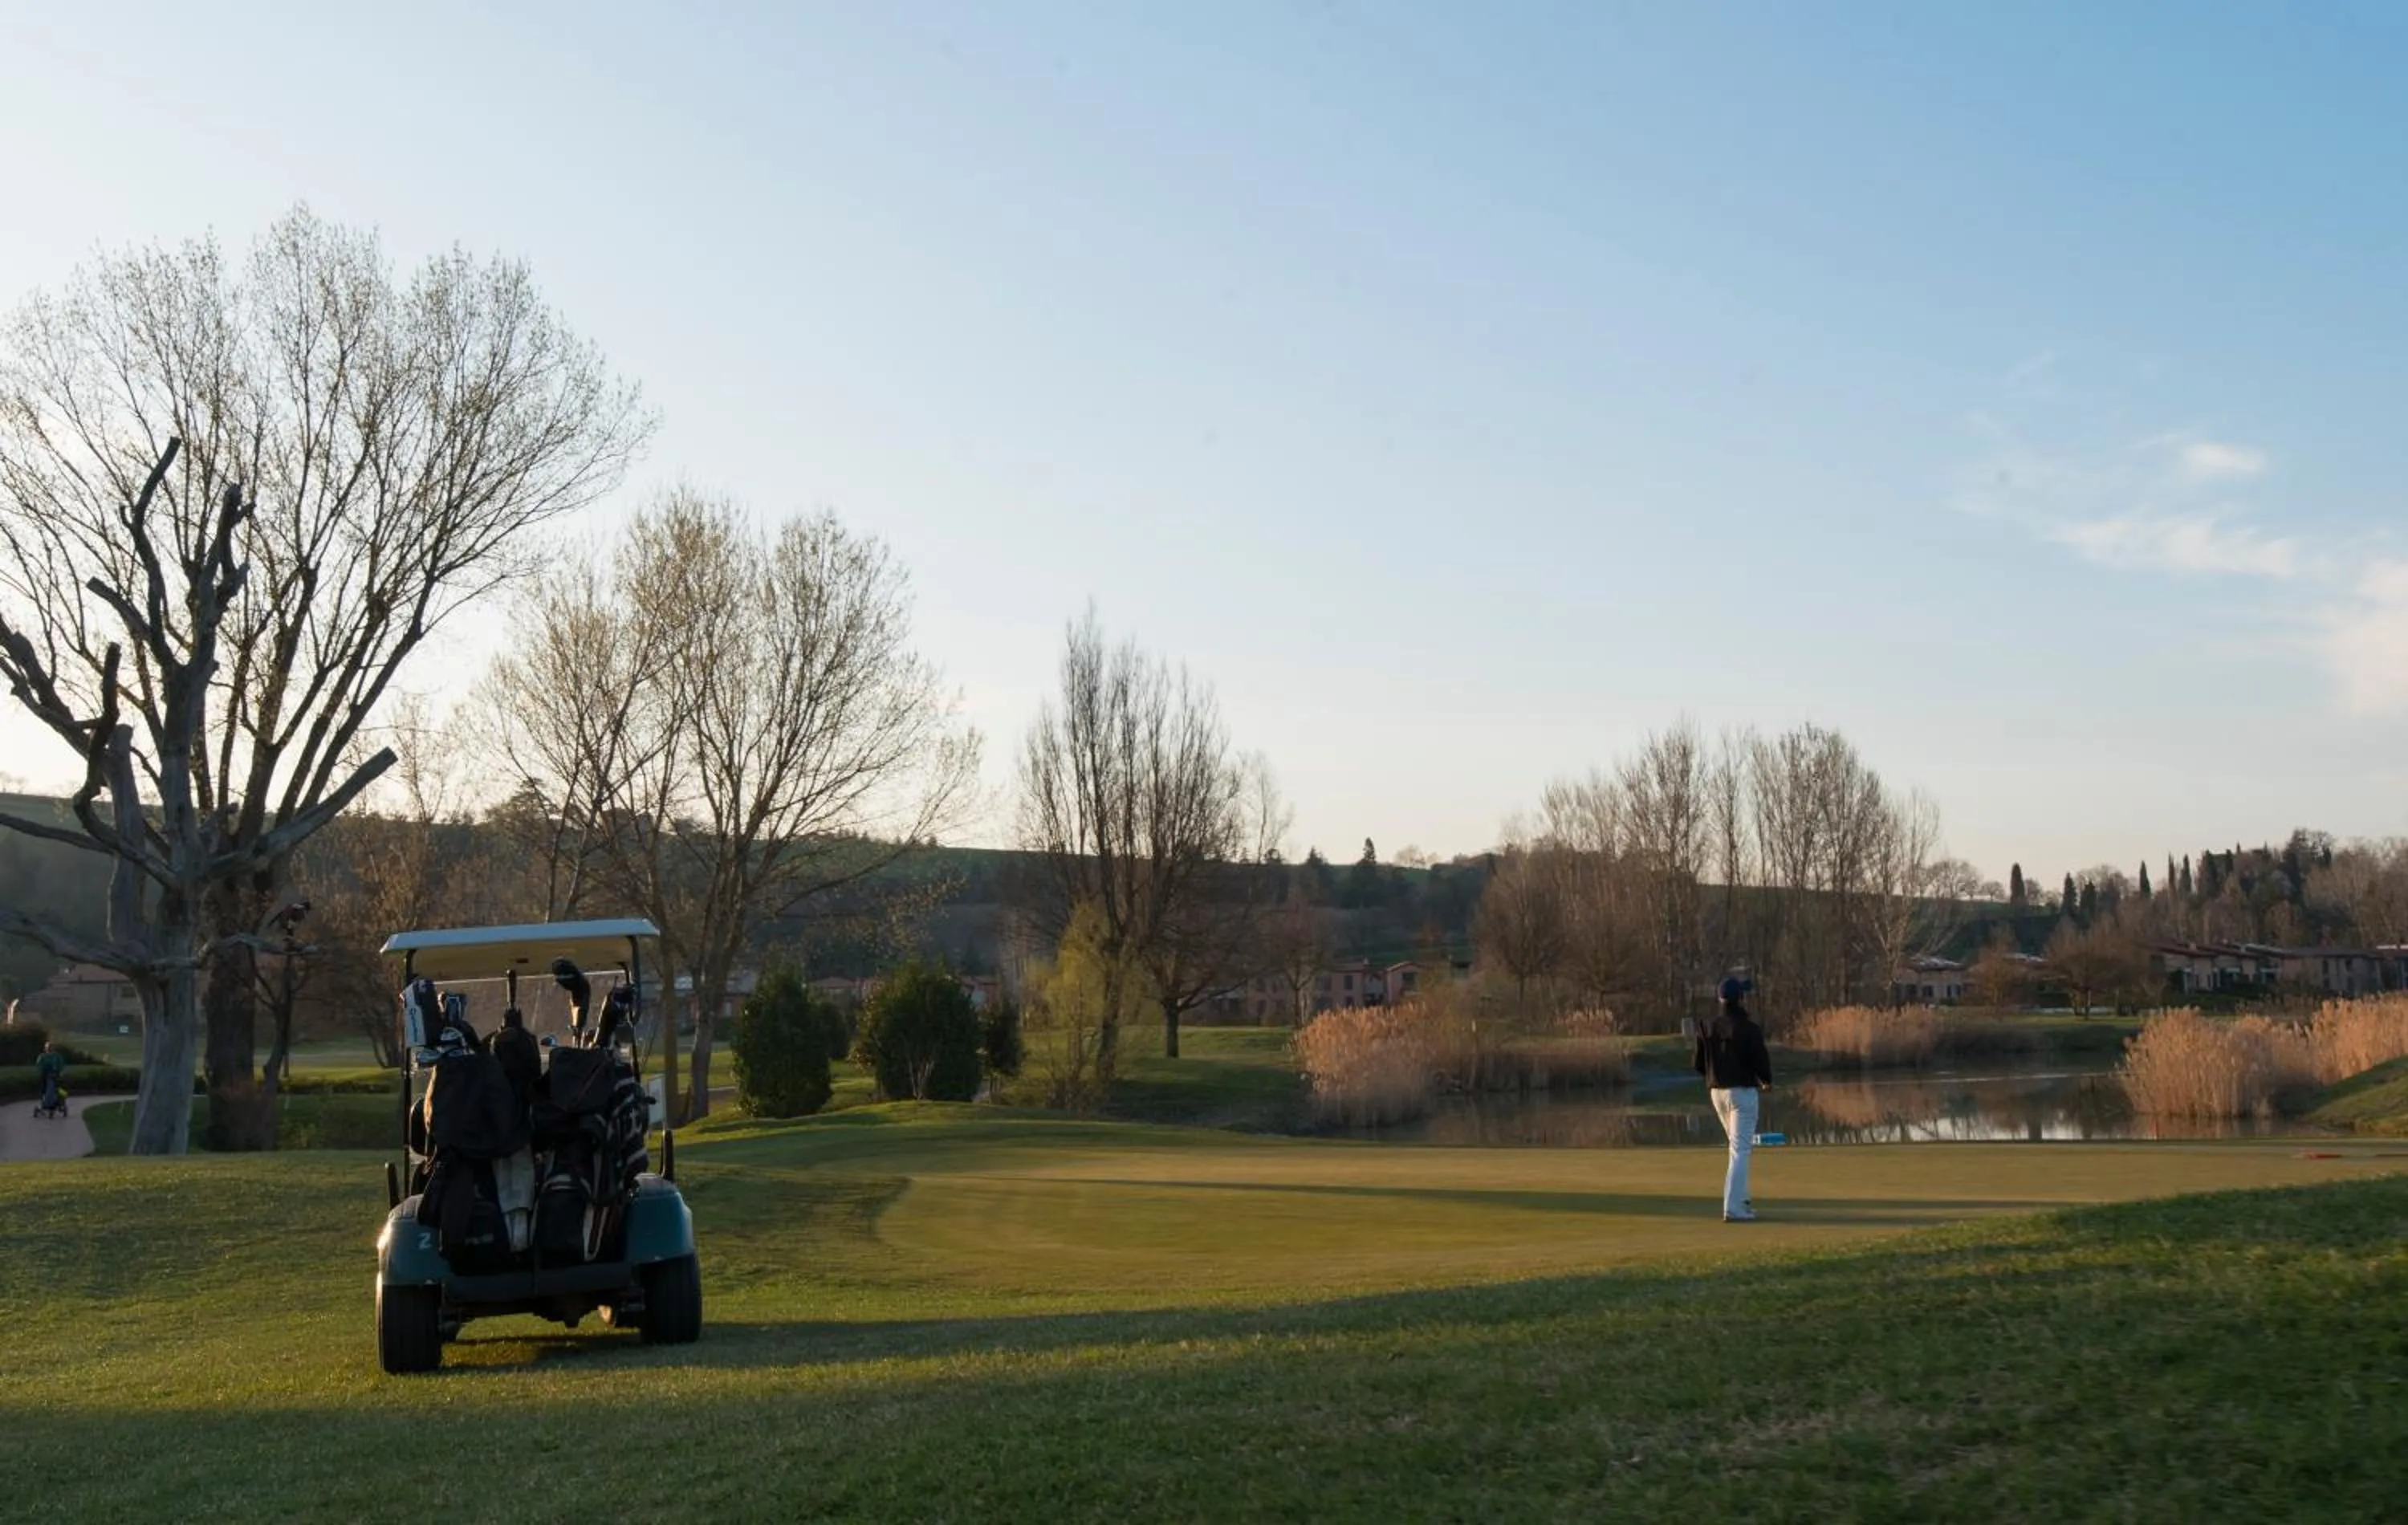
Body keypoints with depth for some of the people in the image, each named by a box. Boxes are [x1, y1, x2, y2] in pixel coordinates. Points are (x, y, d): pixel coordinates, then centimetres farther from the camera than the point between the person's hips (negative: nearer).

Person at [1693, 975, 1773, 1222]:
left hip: (1716, 1091, 6)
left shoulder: (1707, 1026, 2)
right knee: (1740, 1149, -4)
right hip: (1742, 1090, -6)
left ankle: (1740, 1200, 25)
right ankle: (1733, 1208, -9)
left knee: (1739, 1145, 23)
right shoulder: (1748, 1028, -15)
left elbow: (1697, 1061, 5)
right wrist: (1767, 1082, 6)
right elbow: (1760, 1060, -14)